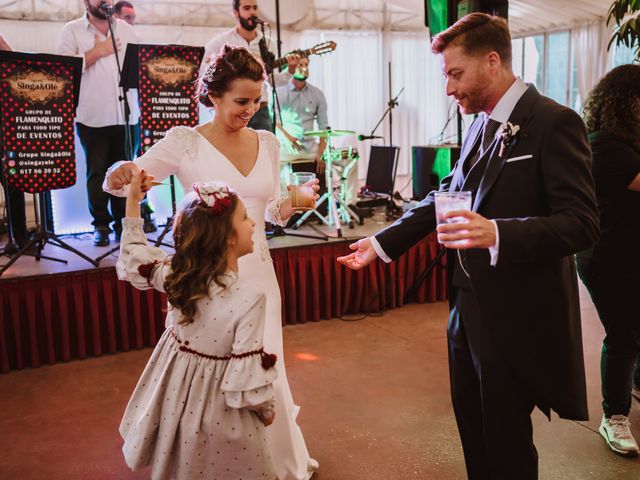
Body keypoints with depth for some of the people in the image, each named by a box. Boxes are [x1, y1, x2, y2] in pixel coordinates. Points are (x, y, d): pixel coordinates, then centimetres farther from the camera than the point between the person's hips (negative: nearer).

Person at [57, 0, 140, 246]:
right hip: (92, 117, -2)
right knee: (97, 172, 3)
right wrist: (97, 52, -9)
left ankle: (122, 223, 13)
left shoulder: (126, 29, 16)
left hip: (126, 115, 3)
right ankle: (101, 225, 12)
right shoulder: (72, 30, 4)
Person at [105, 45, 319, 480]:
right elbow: (119, 182, -10)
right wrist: (120, 174, -33)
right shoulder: (186, 142, -8)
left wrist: (287, 206, -9)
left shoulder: (267, 143, 5)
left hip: (257, 270, 4)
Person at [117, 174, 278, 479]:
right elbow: (248, 369, -25)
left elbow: (134, 259, 6)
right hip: (217, 405, -5)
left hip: (176, 391, 5)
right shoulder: (249, 298, -31)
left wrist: (133, 202, 8)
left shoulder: (176, 275, -14)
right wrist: (265, 409, -6)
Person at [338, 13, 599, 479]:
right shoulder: (482, 125, 9)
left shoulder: (554, 122, -16)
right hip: (469, 308, 8)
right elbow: (445, 197, 13)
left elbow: (582, 223, -22)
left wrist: (497, 233, -37)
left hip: (515, 318, -7)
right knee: (472, 429, 21)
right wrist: (382, 242, 7)